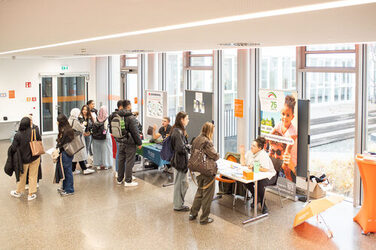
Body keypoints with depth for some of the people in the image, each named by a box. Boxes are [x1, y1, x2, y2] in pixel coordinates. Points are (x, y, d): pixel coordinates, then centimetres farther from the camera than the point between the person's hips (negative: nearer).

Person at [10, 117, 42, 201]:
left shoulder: (18, 135, -16)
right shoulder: (35, 132, -17)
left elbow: (13, 149, -13)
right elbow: (40, 141, -2)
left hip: (24, 159, 0)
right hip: (35, 158, 0)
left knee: (22, 176, 20)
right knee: (33, 176, 12)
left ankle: (18, 192, 38)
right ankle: (31, 194, 19)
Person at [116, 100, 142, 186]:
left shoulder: (119, 116, 5)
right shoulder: (131, 117, -18)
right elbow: (135, 132, -17)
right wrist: (139, 143, -8)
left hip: (121, 142, 8)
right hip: (130, 143, -7)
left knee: (121, 160, 16)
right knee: (129, 161, 0)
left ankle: (119, 179, 26)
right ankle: (128, 181, 5)